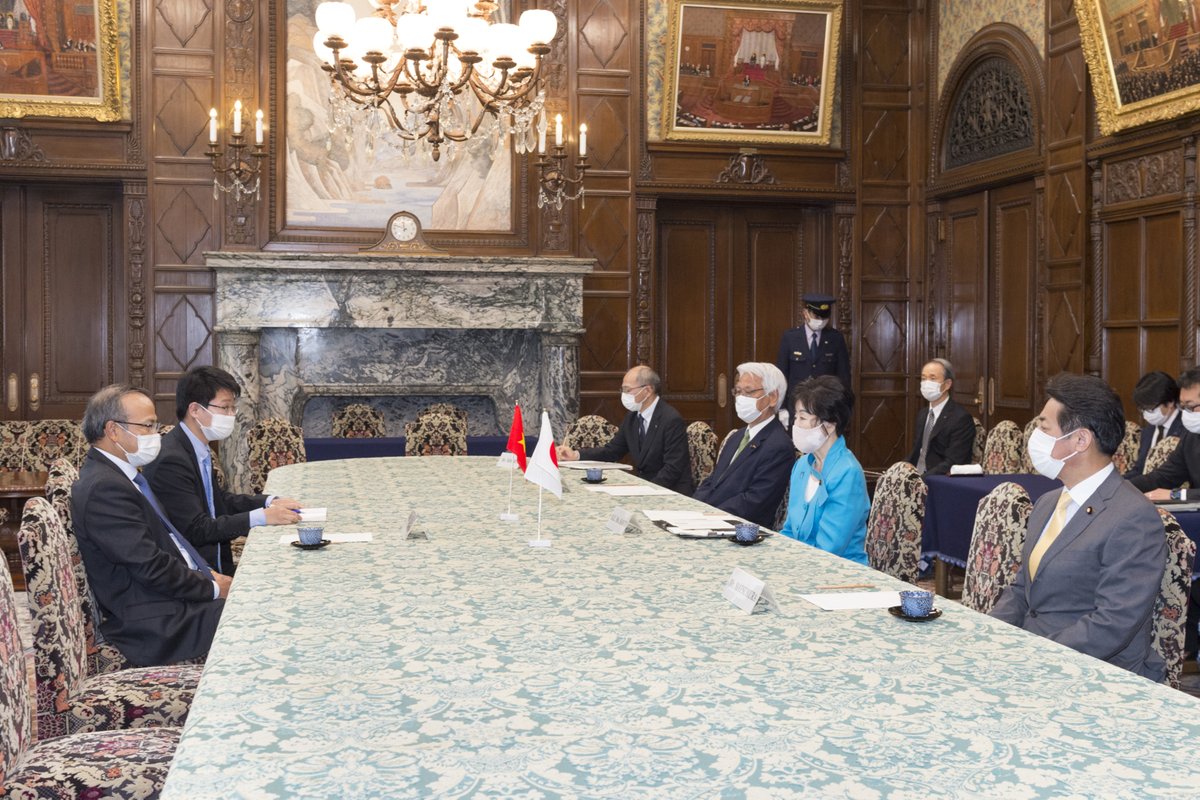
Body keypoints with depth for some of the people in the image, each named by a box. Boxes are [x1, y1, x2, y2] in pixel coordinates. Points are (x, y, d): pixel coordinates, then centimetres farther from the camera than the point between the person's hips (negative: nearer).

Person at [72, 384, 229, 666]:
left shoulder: (117, 474, 14)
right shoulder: (104, 488, -19)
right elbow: (152, 568, -21)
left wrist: (207, 574, 5)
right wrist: (213, 588, -10)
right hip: (156, 627, -10)